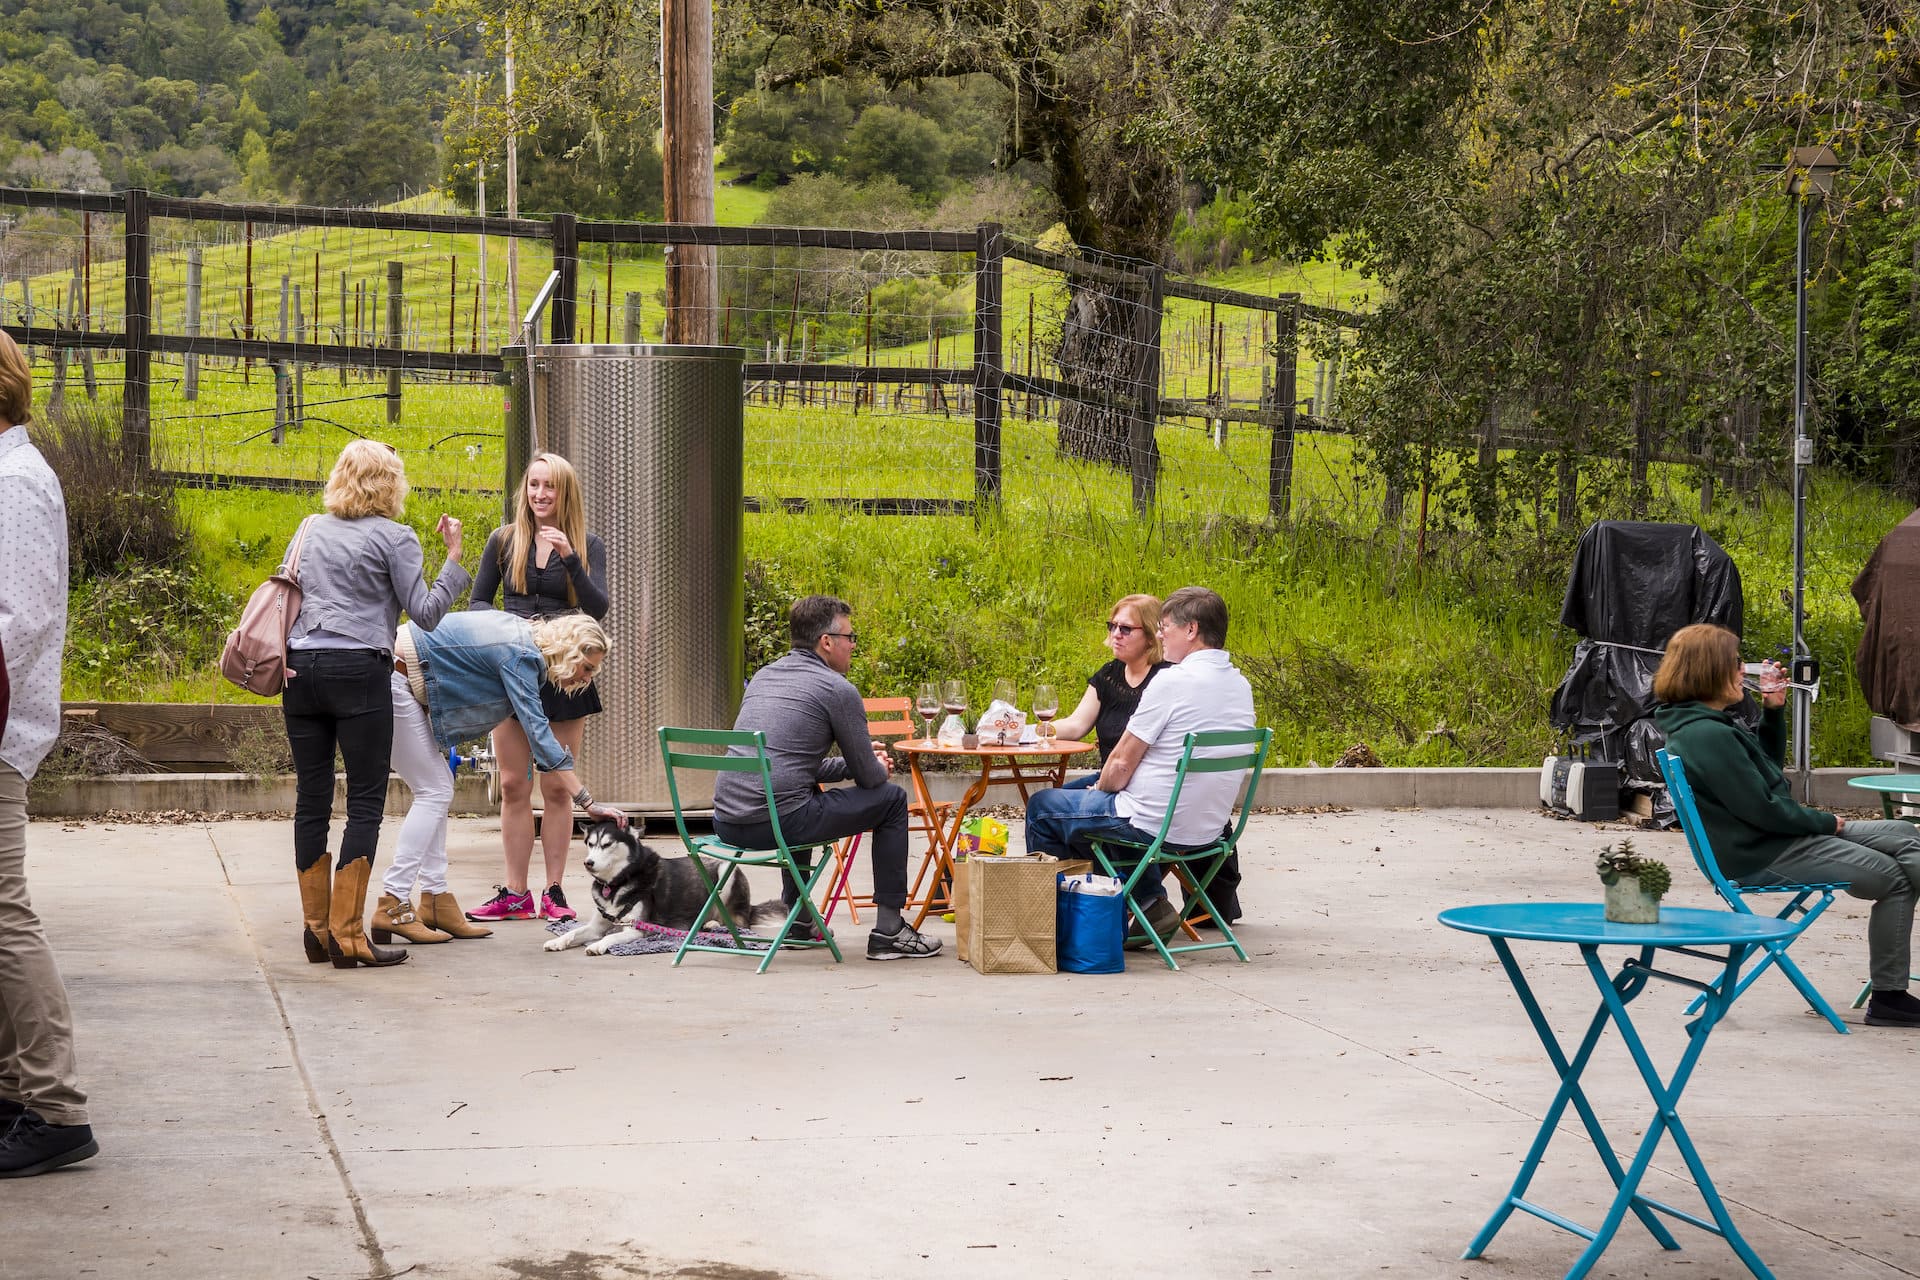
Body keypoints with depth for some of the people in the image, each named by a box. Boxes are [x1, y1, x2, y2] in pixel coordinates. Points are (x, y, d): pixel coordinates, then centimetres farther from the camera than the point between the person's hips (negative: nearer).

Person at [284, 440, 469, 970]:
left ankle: (317, 929, 11)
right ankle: (347, 936, -8)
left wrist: (279, 664, 15)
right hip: (358, 672, -6)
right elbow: (425, 613, -3)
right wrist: (453, 558, 4)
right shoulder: (394, 537, 0)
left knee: (312, 800, 9)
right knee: (365, 802, -3)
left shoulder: (310, 529, 17)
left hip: (301, 668, 6)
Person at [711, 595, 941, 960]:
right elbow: (869, 777, 2)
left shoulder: (763, 676, 19)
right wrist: (878, 768, 27)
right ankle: (889, 932, 12)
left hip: (726, 823, 8)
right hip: (777, 822, -8)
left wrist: (855, 762, 33)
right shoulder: (838, 690, -4)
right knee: (891, 799, 11)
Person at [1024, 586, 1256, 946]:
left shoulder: (1173, 681, -20)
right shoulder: (1240, 685, 5)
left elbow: (1122, 763, -15)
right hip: (1206, 830, 8)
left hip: (1154, 826, -8)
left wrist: (1101, 789, 7)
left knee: (1042, 807, 14)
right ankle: (1151, 903, 21)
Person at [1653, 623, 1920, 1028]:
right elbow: (1762, 810, -23)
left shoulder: (1711, 725, 11)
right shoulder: (1708, 736, -23)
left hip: (1780, 838, 11)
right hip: (1763, 858, -11)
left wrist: (1773, 710, 10)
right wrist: (1824, 822, -9)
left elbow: (1770, 761, 25)